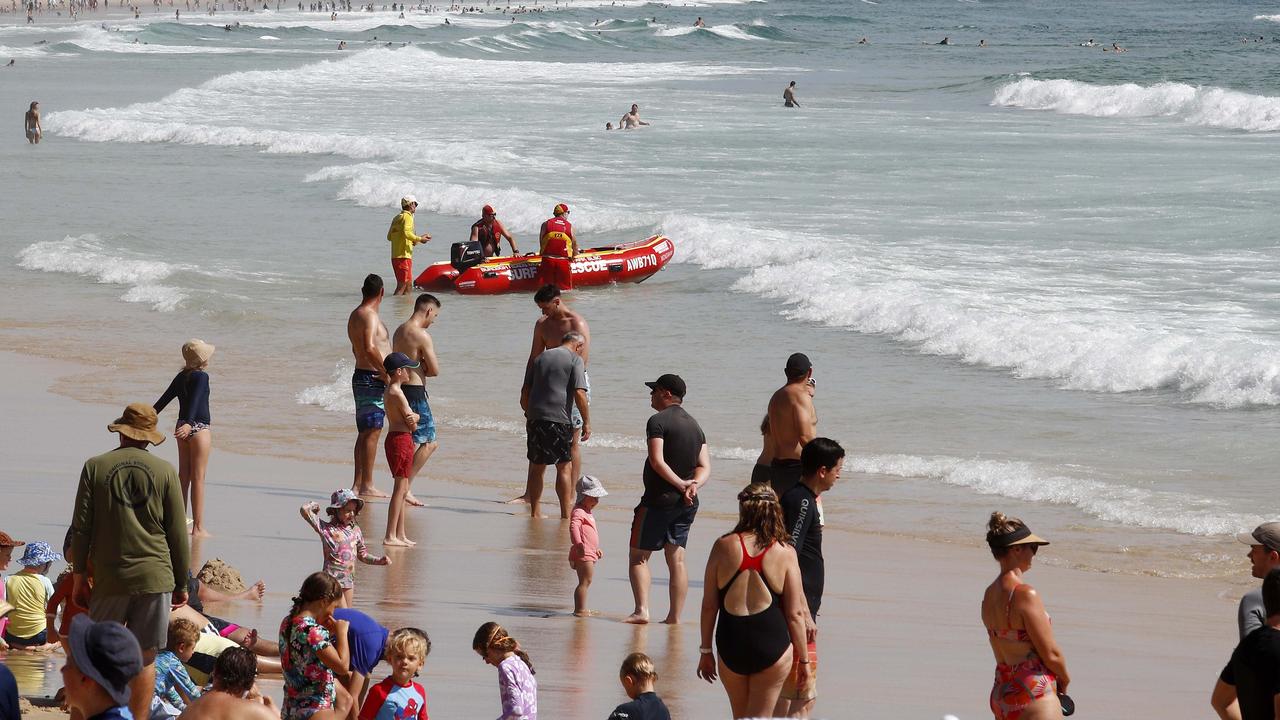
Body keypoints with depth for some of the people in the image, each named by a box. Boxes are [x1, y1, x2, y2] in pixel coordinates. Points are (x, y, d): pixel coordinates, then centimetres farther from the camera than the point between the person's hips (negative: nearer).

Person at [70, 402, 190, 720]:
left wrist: (79, 576, 9)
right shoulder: (165, 471, 0)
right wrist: (181, 584, 12)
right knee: (145, 658, 4)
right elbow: (178, 534, 3)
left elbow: (80, 527, 0)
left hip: (109, 579, 0)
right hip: (155, 576, 0)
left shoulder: (95, 467, 0)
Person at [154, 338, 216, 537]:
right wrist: (188, 424, -37)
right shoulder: (201, 376, -13)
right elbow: (195, 401, -26)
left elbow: (163, 400, 15)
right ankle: (198, 528, -4)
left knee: (183, 476, 12)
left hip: (183, 427, 8)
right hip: (198, 429, -8)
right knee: (198, 478, -5)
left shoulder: (181, 377, 10)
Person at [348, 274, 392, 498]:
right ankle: (367, 486, -9)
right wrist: (384, 372, -21)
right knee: (371, 432, -8)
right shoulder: (369, 316, -15)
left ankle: (358, 484, 16)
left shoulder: (356, 315, 16)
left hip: (362, 376, 10)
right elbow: (369, 348, -28)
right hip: (372, 379, -10)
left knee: (365, 433, 13)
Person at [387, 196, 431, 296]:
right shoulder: (407, 216, -9)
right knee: (402, 286, -11)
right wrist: (419, 239, -11)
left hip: (395, 255, 9)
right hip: (404, 256, -9)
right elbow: (406, 232, -24)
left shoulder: (396, 218, 18)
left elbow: (389, 237, 20)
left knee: (408, 284, 15)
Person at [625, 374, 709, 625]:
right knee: (676, 559, 8)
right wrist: (694, 484, -9)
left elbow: (657, 462, -20)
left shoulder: (658, 421, -11)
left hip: (659, 499, -7)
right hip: (687, 503, 7)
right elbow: (705, 467, 8)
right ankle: (675, 616, 6)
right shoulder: (694, 425, 13)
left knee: (638, 556, 2)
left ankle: (642, 609, -9)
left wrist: (681, 484, -17)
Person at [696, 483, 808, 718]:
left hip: (730, 644, 2)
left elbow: (709, 605, 0)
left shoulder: (724, 547, -4)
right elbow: (795, 614, -4)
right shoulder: (785, 553, -6)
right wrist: (803, 658, 8)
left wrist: (706, 650, 12)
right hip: (772, 645, -2)